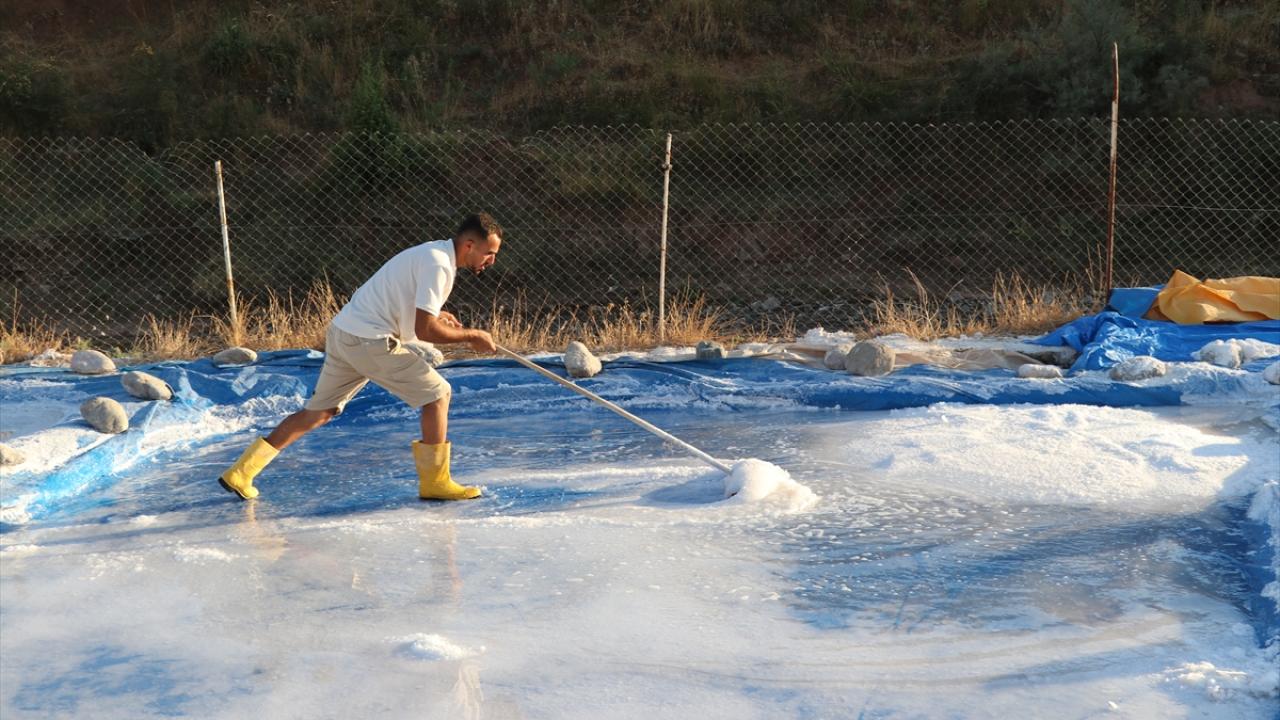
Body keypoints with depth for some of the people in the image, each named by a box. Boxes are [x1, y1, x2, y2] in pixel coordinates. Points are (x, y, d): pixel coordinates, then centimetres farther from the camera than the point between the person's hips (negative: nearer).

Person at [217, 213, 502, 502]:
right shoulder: (438, 265, -16)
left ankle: (240, 473, 18)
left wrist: (434, 313, 18)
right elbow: (424, 330, -21)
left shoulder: (431, 252, 16)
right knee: (438, 394, -3)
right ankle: (435, 482, 3)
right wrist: (471, 336, -11)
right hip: (369, 341, -10)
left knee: (318, 413, 15)